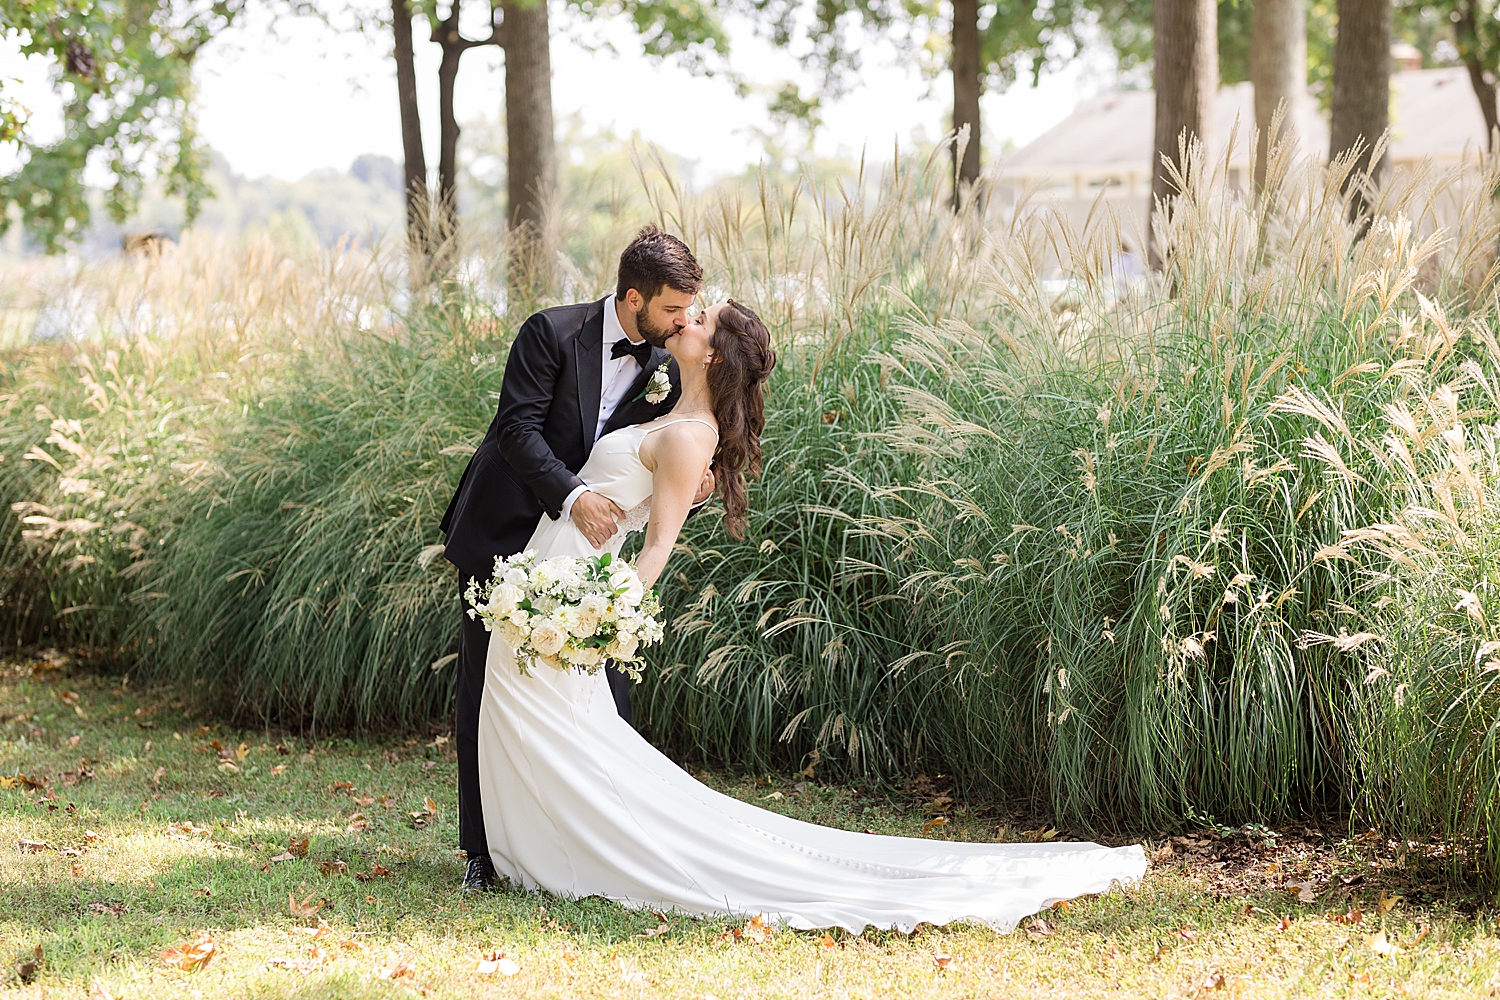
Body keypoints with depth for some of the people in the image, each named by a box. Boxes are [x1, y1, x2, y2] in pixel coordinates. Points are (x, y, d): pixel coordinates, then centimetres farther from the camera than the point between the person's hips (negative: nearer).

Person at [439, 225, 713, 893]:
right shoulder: (551, 334, -14)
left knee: (604, 698, -2)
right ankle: (484, 852, 11)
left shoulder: (664, 370, 1)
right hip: (502, 538, -4)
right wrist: (572, 495, -32)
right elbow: (518, 426, -21)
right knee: (482, 697, 2)